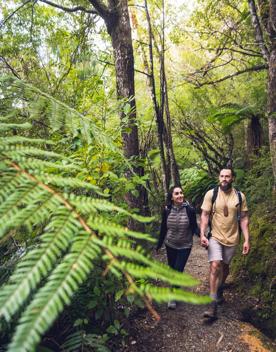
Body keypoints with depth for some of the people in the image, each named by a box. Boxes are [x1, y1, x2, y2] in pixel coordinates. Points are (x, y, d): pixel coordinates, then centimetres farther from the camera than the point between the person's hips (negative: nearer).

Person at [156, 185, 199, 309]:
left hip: (185, 246, -2)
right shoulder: (167, 210, -9)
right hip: (170, 245, 3)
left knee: (178, 270, -4)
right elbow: (163, 228, 2)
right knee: (172, 269, 15)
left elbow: (194, 227, -9)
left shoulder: (189, 210, -16)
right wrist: (159, 244, 9)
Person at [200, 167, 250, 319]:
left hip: (232, 238, 3)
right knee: (215, 266, -15)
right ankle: (213, 306, -8)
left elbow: (244, 219, 1)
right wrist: (202, 235, -18)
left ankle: (220, 290, 46)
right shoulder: (211, 194, -8)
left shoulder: (240, 196, -3)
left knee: (225, 266, 18)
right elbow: (204, 216, -7)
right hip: (215, 237, -2)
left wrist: (247, 240, -4)